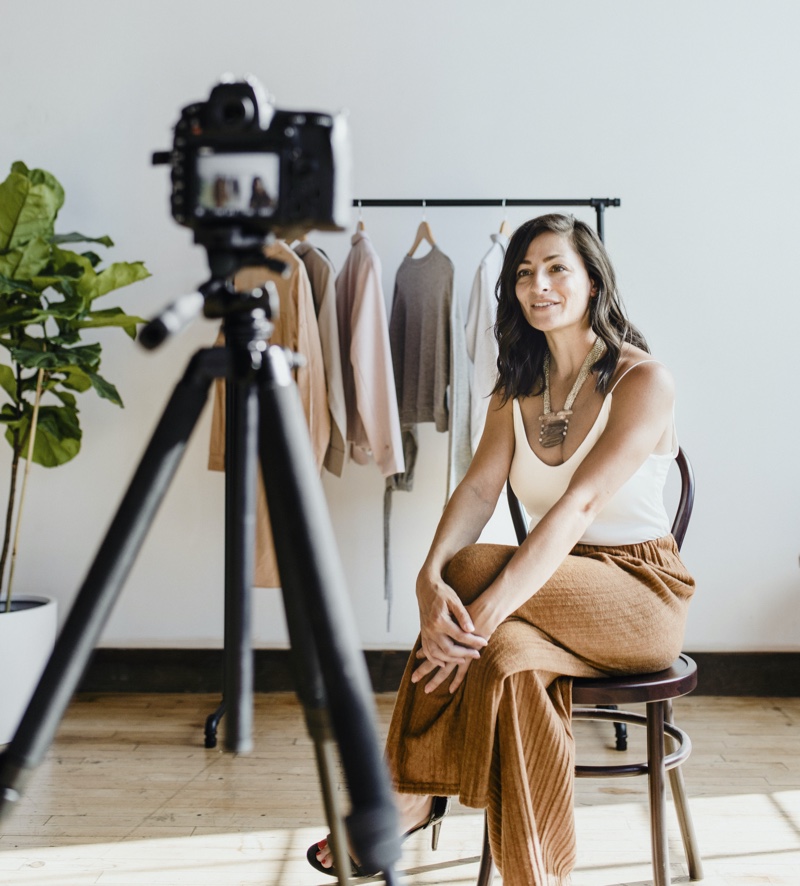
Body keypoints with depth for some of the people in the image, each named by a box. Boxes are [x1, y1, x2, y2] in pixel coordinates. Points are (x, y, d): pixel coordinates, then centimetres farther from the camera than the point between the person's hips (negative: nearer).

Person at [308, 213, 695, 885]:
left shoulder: (643, 380, -14)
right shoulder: (516, 390, 7)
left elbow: (581, 503, -27)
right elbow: (478, 490, -8)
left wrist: (485, 608, -37)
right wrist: (430, 578, -30)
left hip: (642, 596, -5)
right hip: (557, 587, 5)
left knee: (470, 573, -30)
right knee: (509, 652, -31)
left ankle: (412, 795, -16)